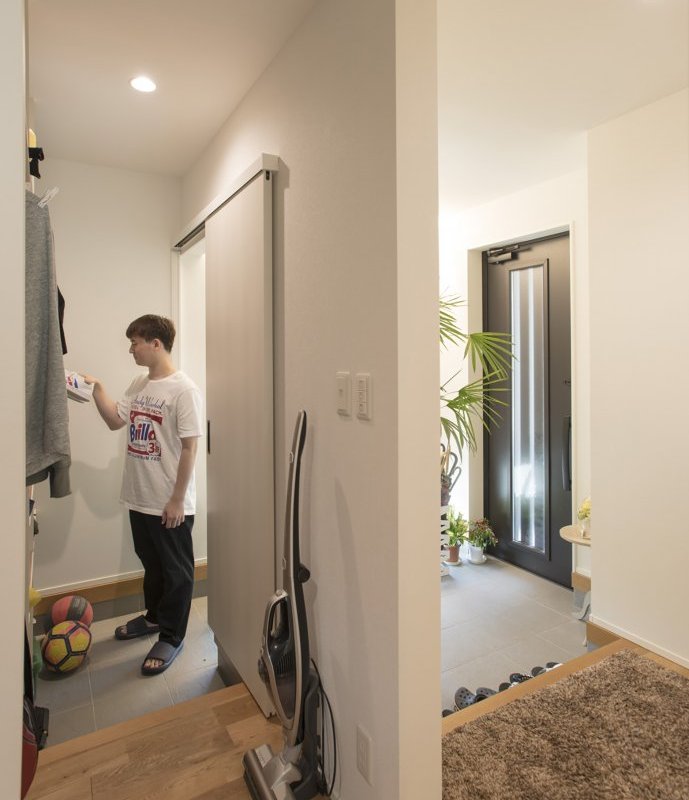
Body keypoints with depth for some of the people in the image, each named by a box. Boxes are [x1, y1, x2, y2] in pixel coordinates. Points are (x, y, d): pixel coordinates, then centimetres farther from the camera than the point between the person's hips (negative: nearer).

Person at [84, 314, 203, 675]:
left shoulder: (183, 389, -18)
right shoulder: (138, 384, 7)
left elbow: (189, 447, -19)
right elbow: (115, 421, 12)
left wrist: (177, 500, -17)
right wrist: (97, 389, -2)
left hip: (170, 504, -8)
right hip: (139, 498, 8)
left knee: (176, 571, 10)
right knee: (151, 563, 24)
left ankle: (171, 637, 25)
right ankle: (154, 616, 45)